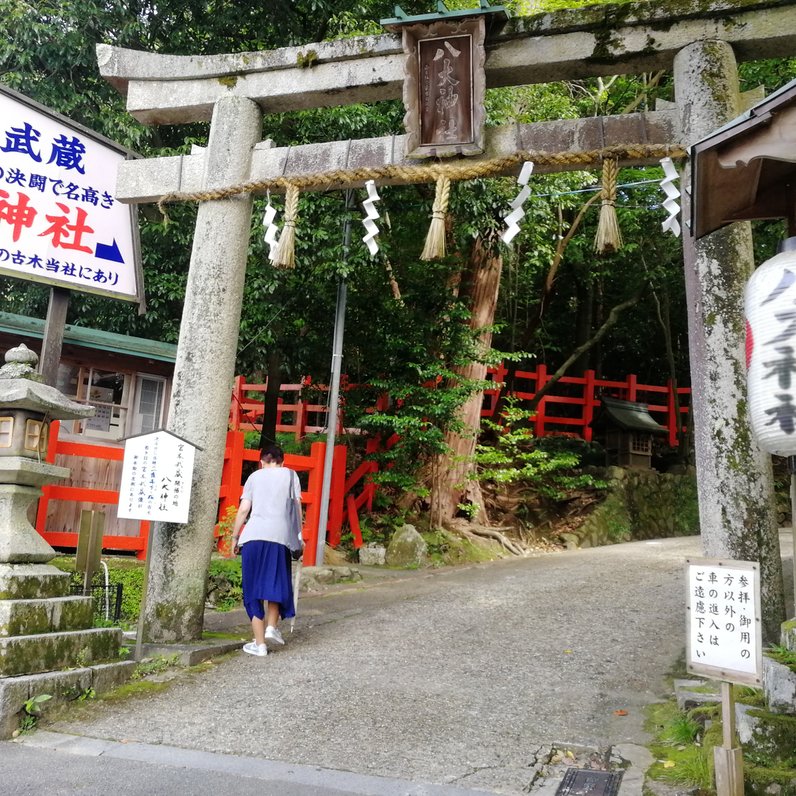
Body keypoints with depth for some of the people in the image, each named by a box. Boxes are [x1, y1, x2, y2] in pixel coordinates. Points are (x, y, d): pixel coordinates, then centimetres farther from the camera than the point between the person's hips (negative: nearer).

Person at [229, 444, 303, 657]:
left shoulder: (254, 476, 18)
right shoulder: (290, 474, 16)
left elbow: (243, 510, 9)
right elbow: (297, 507, 8)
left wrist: (235, 538, 15)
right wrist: (299, 536, 14)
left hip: (252, 536, 1)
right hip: (280, 535, -1)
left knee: (254, 589, 7)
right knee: (277, 584, 18)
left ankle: (259, 643, 5)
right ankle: (271, 626, 1)